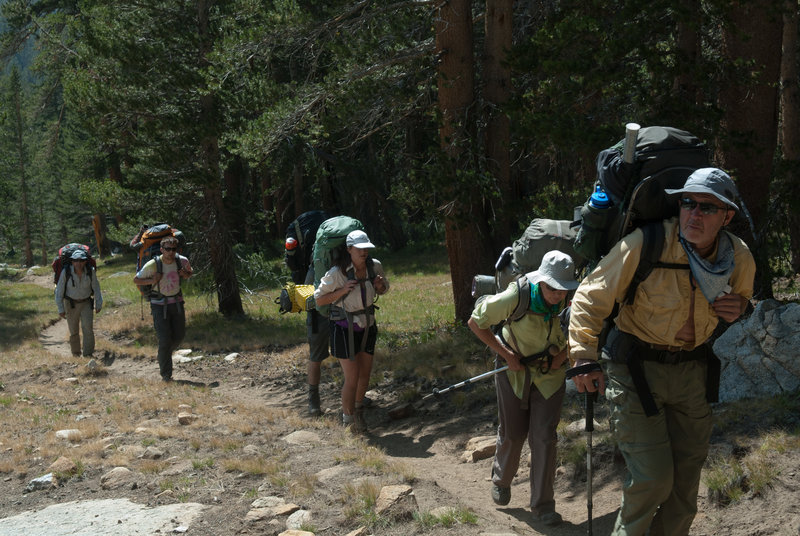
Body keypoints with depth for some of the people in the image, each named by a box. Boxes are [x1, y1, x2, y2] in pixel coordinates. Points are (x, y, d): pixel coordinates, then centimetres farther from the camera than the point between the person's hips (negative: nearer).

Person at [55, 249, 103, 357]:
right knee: (74, 332, 6)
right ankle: (76, 355, 26)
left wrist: (98, 304, -3)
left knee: (88, 327, -17)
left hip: (86, 303, 1)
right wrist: (60, 309, -13)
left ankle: (88, 355, -15)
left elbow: (96, 288, -4)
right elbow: (59, 290, -14)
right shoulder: (66, 272, -22)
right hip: (71, 304, -1)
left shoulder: (90, 271, -17)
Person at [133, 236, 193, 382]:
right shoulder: (153, 264, -19)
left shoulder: (182, 261, -9)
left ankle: (164, 354, 43)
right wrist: (151, 281, -24)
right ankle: (166, 375, 4)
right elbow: (136, 279, -6)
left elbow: (189, 273, 13)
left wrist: (184, 274, -12)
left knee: (179, 335, 12)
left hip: (176, 302, 4)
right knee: (164, 339, -8)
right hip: (159, 304, -4)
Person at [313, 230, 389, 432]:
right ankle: (348, 417, 21)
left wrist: (380, 285, -14)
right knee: (352, 379, -3)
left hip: (367, 328, 5)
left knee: (365, 375, 15)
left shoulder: (375, 266, -9)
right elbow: (319, 299, -14)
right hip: (344, 331, -5)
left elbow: (384, 290, 10)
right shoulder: (337, 273, -23)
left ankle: (358, 407, 43)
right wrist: (342, 290, -28)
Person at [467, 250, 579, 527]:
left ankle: (542, 505, 9)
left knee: (544, 437, -3)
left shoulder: (571, 301, -18)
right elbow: (475, 322, -14)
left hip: (550, 373, 1)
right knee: (512, 434, 10)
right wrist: (507, 354, -16)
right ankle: (501, 480, 40)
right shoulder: (517, 297, -26)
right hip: (514, 370, -1)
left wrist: (564, 352, -12)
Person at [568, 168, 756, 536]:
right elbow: (591, 297, -15)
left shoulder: (740, 258, -5)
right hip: (636, 367, -5)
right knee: (652, 478, -10)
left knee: (687, 475, 13)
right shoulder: (644, 246, -22)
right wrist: (583, 355, -27)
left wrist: (738, 308, -9)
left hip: (691, 368, 5)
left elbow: (742, 295, 17)